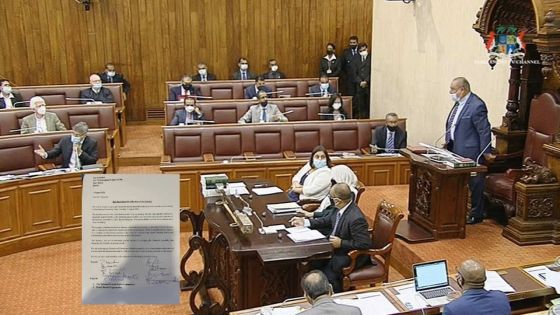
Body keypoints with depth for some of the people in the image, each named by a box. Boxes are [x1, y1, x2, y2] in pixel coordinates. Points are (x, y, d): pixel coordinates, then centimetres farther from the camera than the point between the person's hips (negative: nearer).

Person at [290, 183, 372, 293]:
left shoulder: (356, 218, -31)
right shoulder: (341, 209, -5)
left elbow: (365, 244, -27)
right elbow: (328, 221, 14)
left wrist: (341, 243, -23)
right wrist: (305, 222, 8)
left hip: (351, 257, -9)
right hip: (337, 250, 9)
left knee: (328, 274, -18)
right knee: (314, 262, 3)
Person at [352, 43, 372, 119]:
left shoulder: (371, 59, -1)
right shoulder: (356, 60, 12)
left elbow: (371, 72, -5)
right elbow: (354, 73, 7)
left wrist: (366, 81, -12)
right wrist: (360, 82, -5)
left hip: (369, 84, -3)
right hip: (359, 85, 3)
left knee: (368, 103, -4)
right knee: (360, 104, 3)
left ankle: (368, 117, 1)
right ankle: (362, 117, 8)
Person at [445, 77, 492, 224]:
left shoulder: (476, 106, -20)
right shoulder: (459, 102, 9)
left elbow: (484, 130, -17)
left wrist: (485, 152, -14)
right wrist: (448, 142, 15)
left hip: (471, 153, -9)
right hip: (457, 151, 9)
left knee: (475, 184, 4)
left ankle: (476, 215, 16)